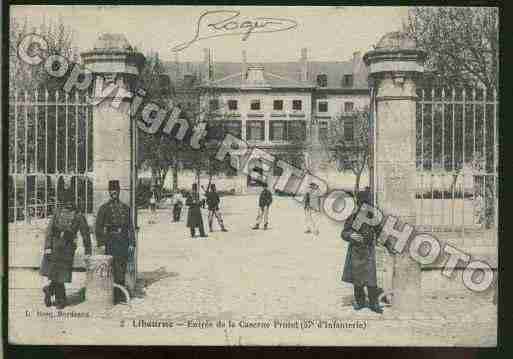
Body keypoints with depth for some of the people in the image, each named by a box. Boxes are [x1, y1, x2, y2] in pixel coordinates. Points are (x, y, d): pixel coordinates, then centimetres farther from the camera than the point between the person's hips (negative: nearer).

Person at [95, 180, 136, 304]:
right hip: (111, 241, -3)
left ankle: (121, 296, 16)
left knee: (122, 271, 7)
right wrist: (101, 244, -8)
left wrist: (132, 244, 3)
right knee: (112, 270, -6)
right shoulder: (104, 208, 1)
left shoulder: (125, 208, 10)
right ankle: (113, 297, -1)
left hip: (124, 241, 3)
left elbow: (130, 227, 9)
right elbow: (98, 227, -1)